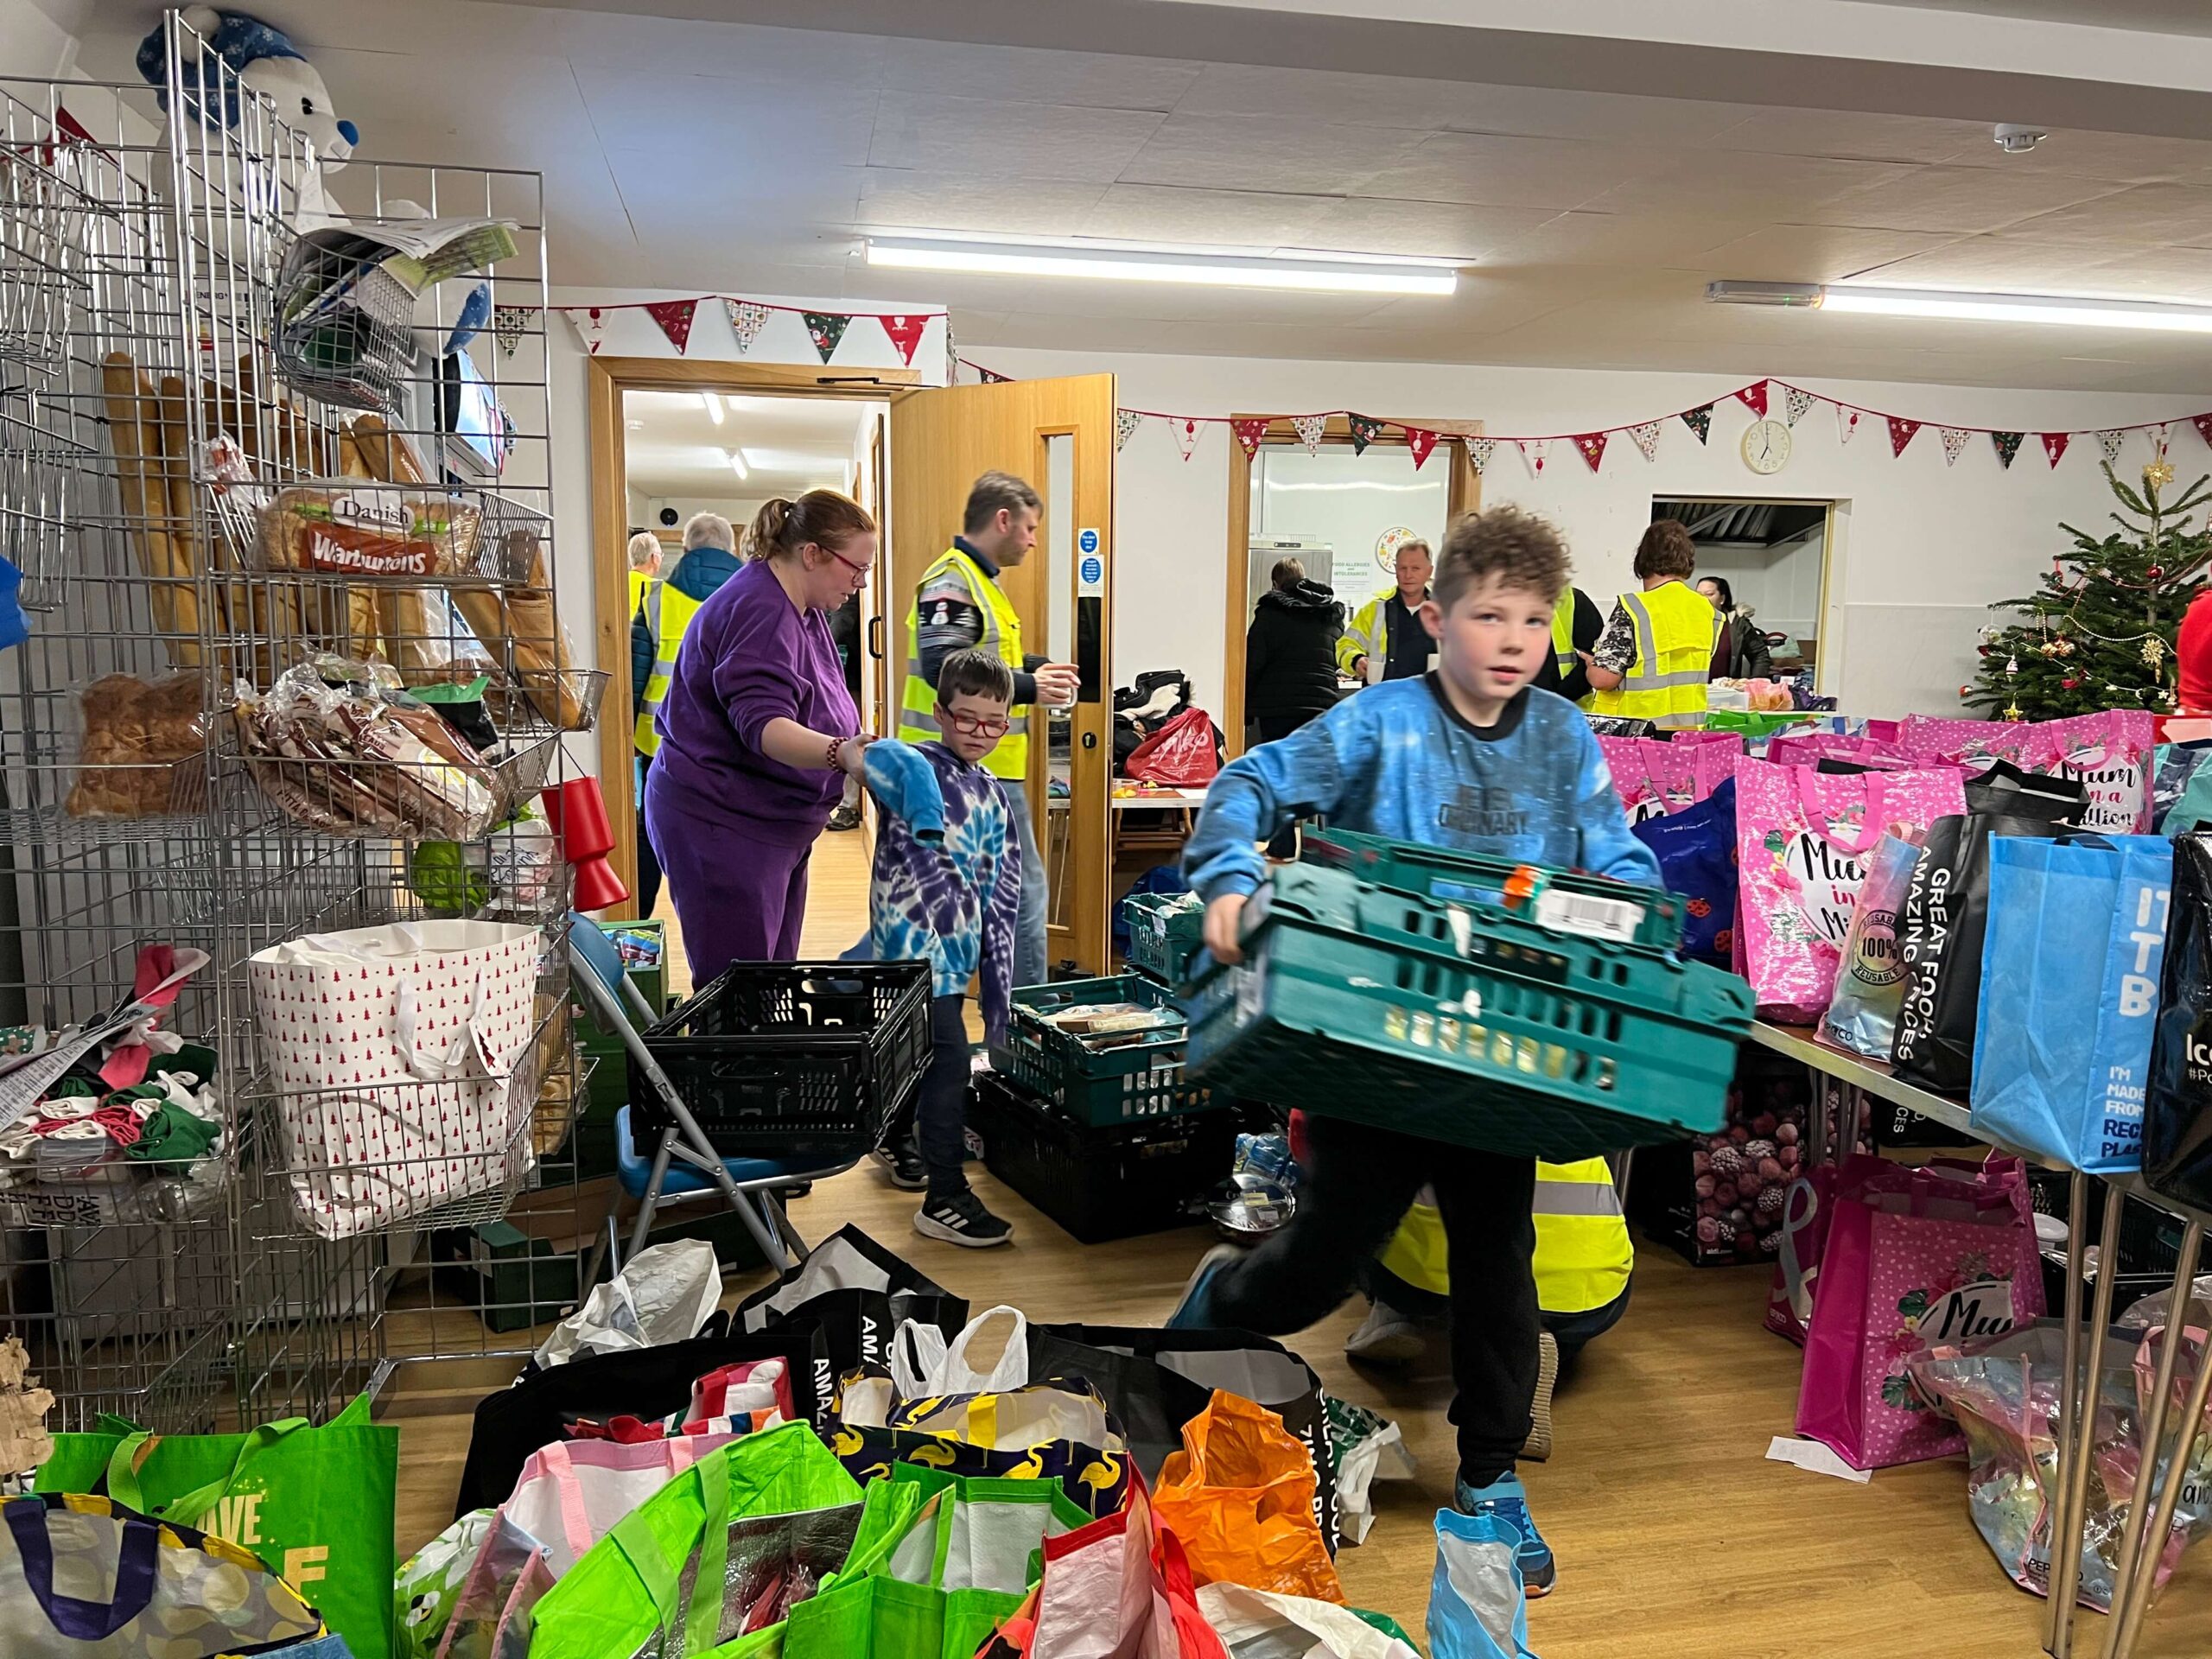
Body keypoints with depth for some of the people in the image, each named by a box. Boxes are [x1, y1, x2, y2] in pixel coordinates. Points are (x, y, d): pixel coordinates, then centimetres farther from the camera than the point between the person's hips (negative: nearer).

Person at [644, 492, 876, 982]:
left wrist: (853, 751, 13)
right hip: (721, 825, -10)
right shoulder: (759, 610, -20)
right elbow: (760, 723, -32)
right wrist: (841, 754, -47)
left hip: (775, 824, 10)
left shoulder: (804, 608, 13)